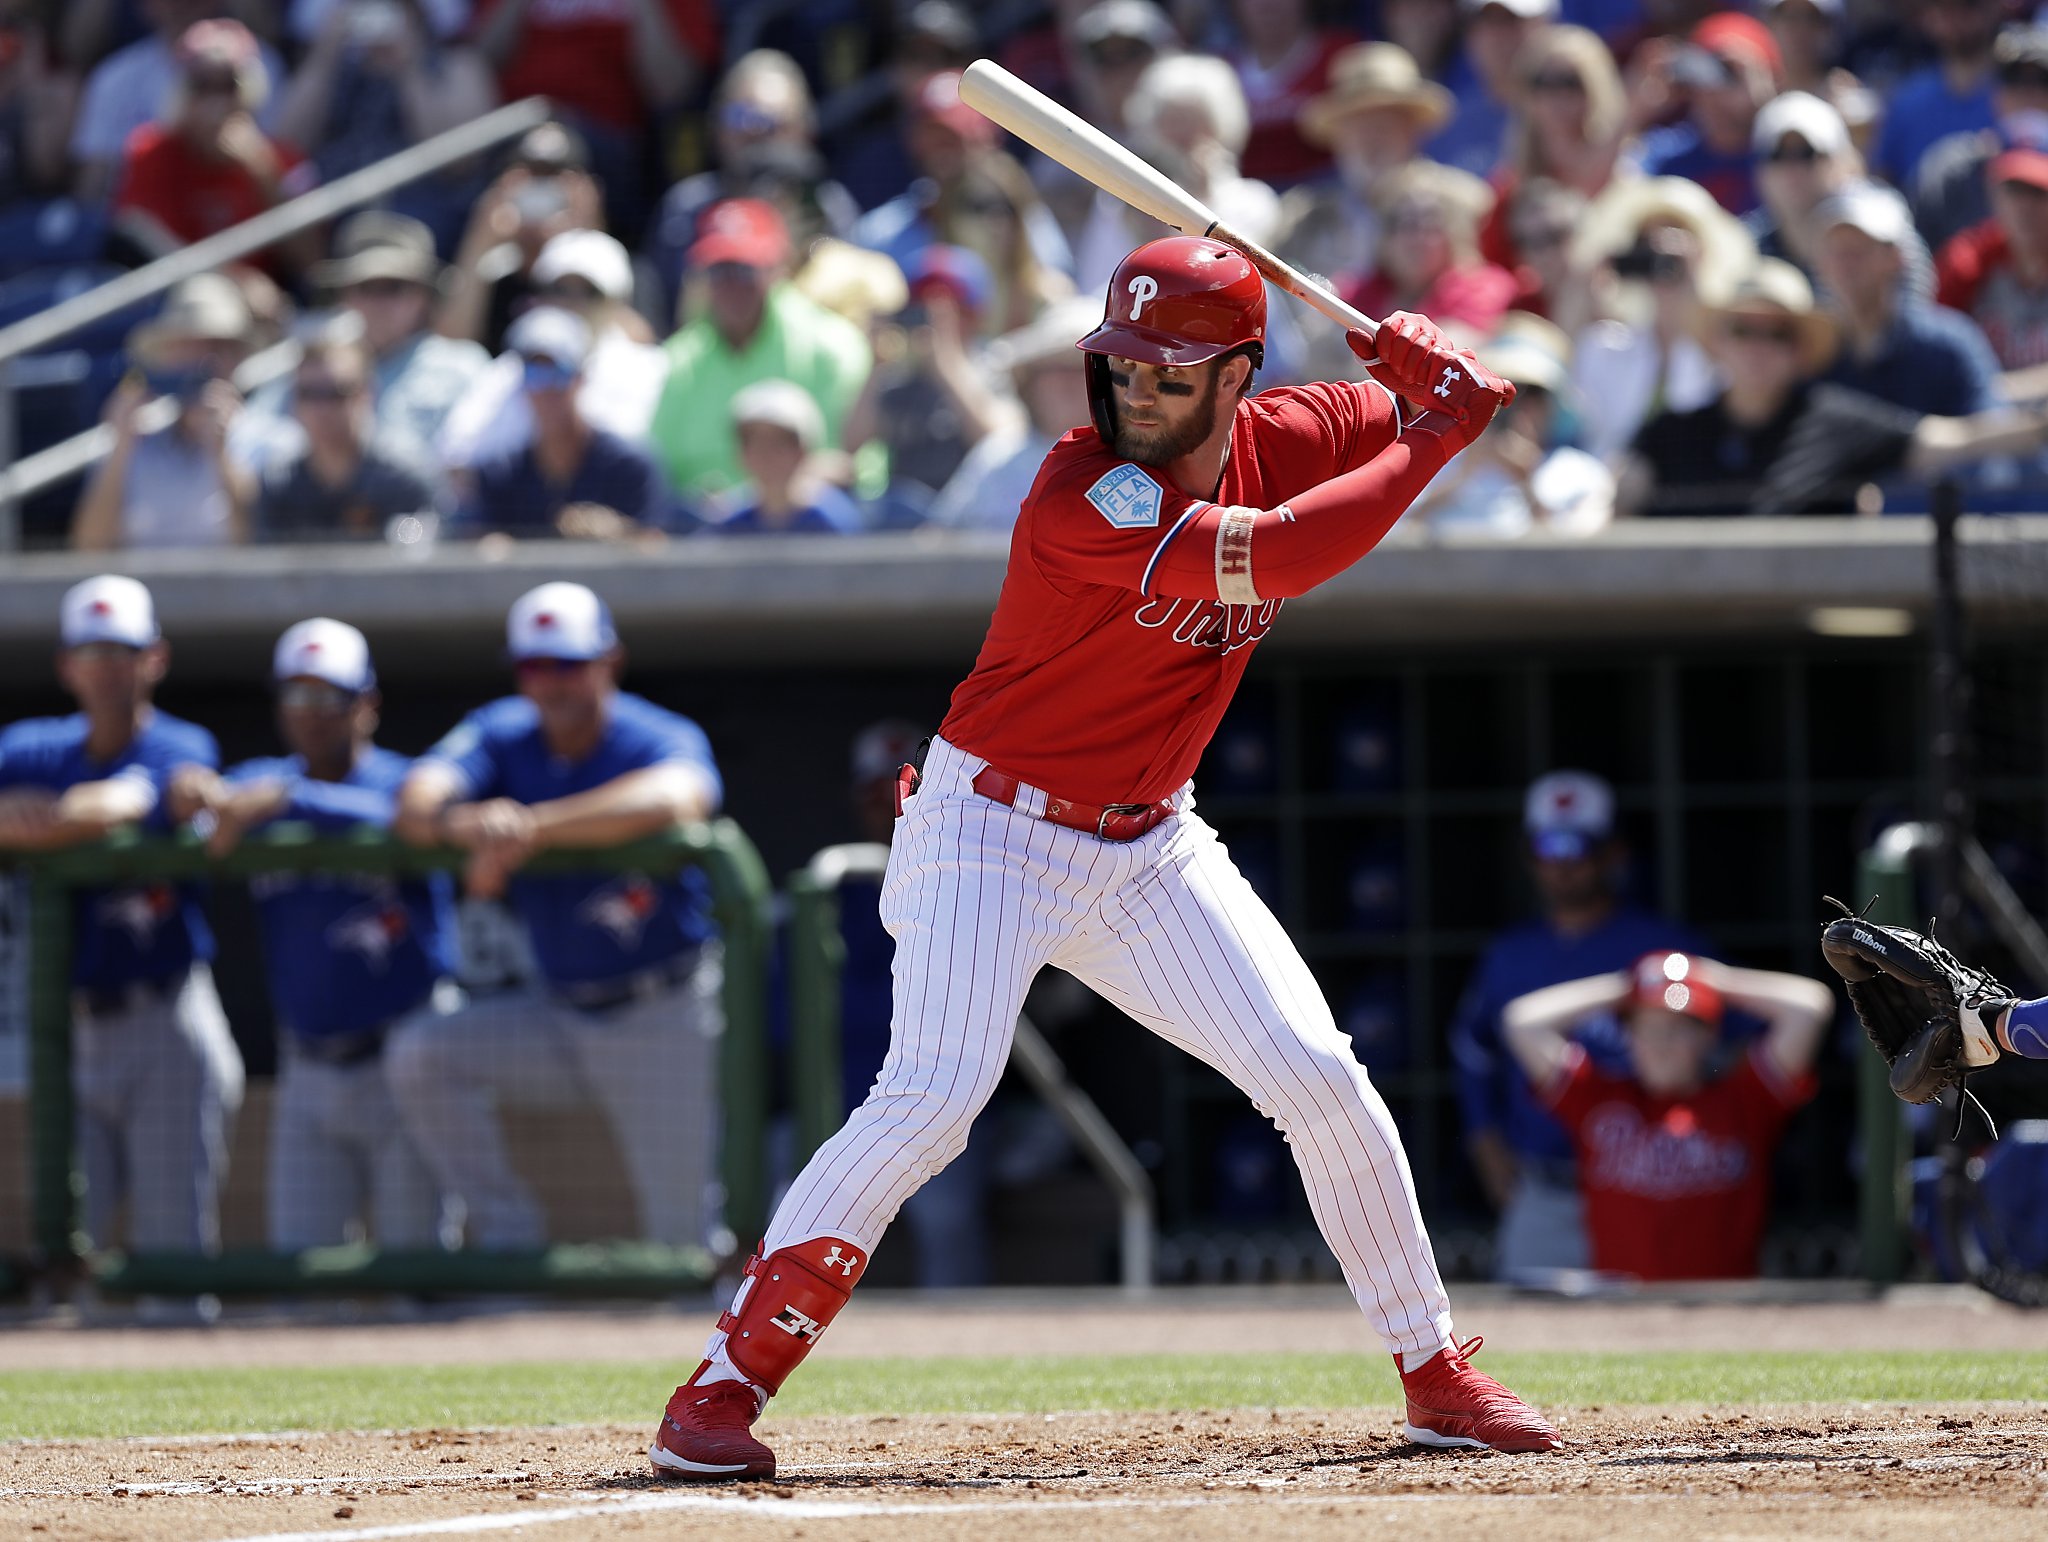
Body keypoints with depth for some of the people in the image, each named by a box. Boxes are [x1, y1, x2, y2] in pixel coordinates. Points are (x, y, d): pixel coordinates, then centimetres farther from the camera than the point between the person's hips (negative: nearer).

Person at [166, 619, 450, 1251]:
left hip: (403, 1071, -4)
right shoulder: (258, 783, 9)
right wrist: (192, 791, -32)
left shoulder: (400, 782, -7)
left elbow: (394, 822, -31)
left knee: (416, 1263, -2)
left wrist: (285, 801, -44)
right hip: (309, 1073, 4)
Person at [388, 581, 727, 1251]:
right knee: (420, 1055, -13)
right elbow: (419, 798, -21)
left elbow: (673, 796, -42)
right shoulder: (502, 737, -3)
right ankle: (508, 1235, -5)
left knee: (682, 1231, -6)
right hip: (560, 1013, 4)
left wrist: (535, 826, -53)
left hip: (665, 1020, -4)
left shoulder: (664, 740, -16)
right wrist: (466, 827, -47)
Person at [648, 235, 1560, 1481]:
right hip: (994, 829, -6)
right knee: (935, 1091, -22)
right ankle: (724, 1387, -18)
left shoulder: (1277, 441, -2)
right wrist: (1432, 443, -26)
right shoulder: (1086, 494, -24)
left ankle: (1438, 1373, 15)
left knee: (1322, 1081, 0)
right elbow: (1270, 557, -35)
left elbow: (1422, 410, 10)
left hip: (1149, 843, 6)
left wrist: (1430, 365, -14)